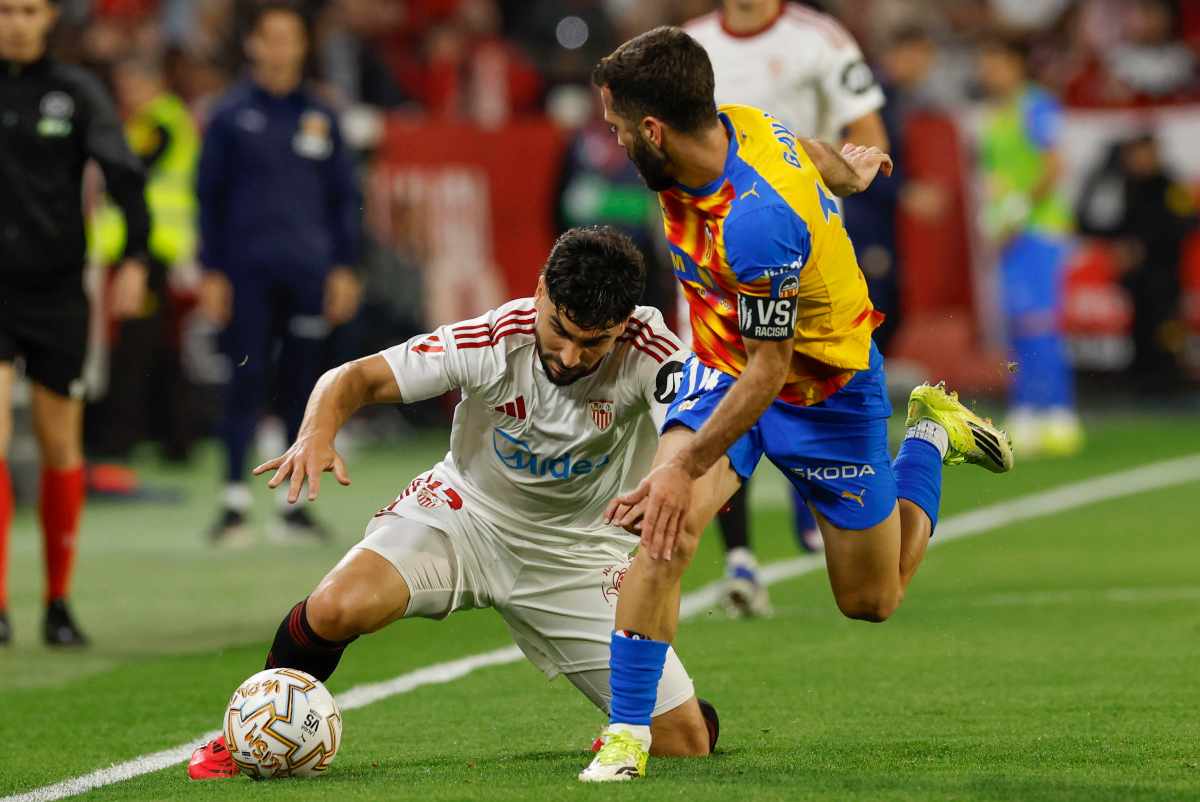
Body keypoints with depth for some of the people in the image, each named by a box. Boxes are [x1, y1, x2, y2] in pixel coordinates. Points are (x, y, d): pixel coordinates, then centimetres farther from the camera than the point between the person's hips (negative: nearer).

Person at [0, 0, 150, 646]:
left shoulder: (77, 93, 1)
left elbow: (124, 175, -7)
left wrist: (134, 259, -20)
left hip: (56, 290, 1)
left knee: (60, 447, 6)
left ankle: (58, 603, 19)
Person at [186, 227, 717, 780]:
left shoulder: (647, 351, -27)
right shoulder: (492, 340, -25)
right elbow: (356, 378, -19)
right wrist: (317, 434, -42)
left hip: (577, 547, 1)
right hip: (467, 511, 0)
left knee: (687, 743, -7)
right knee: (338, 607, -30)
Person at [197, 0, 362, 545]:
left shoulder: (319, 116, 10)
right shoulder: (231, 115, 3)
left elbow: (343, 195, 13)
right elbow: (210, 195, 4)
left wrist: (344, 268, 6)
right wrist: (211, 271, -2)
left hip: (309, 273, 2)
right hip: (248, 274, -2)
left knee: (303, 386, 4)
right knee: (246, 383, -7)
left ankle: (296, 503, 12)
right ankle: (235, 502, -4)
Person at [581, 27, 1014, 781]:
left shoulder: (756, 224, -39)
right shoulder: (736, 122, -17)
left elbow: (768, 372, -29)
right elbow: (803, 147, 7)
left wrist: (685, 467, -26)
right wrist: (848, 174, 30)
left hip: (824, 388, -6)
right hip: (724, 365, 6)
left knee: (872, 600, 13)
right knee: (665, 533, -19)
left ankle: (931, 437, 35)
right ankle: (628, 733, -12)